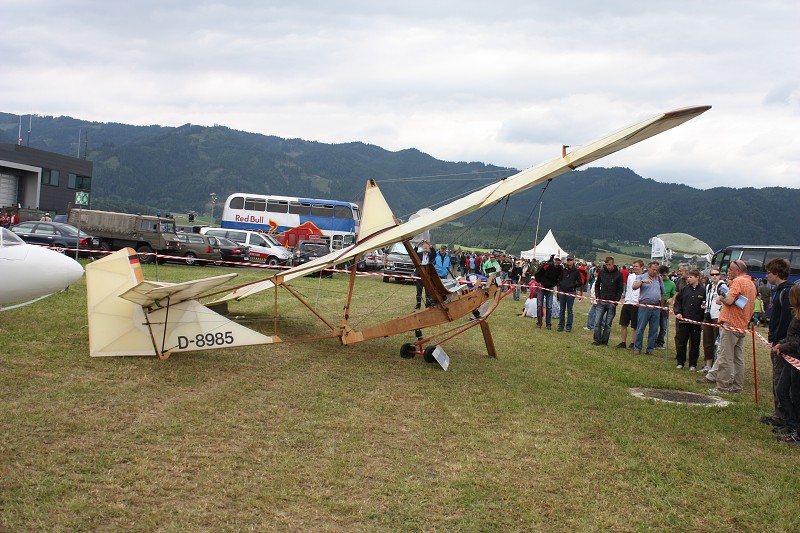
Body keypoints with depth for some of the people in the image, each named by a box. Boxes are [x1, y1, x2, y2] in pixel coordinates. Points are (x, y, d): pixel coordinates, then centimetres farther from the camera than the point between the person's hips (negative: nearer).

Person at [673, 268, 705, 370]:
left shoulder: (703, 291, -1)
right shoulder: (684, 289, 7)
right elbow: (677, 301, 13)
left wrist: (703, 321, -8)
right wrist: (677, 312, -1)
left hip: (697, 322, -2)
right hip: (684, 320, 2)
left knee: (695, 344, 6)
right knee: (681, 343, 6)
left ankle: (693, 364, 16)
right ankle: (680, 362, 17)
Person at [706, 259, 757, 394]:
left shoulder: (738, 281, -12)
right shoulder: (752, 283, 17)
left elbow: (729, 300, -24)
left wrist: (721, 298, -4)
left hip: (731, 323, -9)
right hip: (742, 326, 9)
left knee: (725, 357, -4)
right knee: (738, 357, 13)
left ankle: (723, 387, -1)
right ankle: (737, 386, 18)